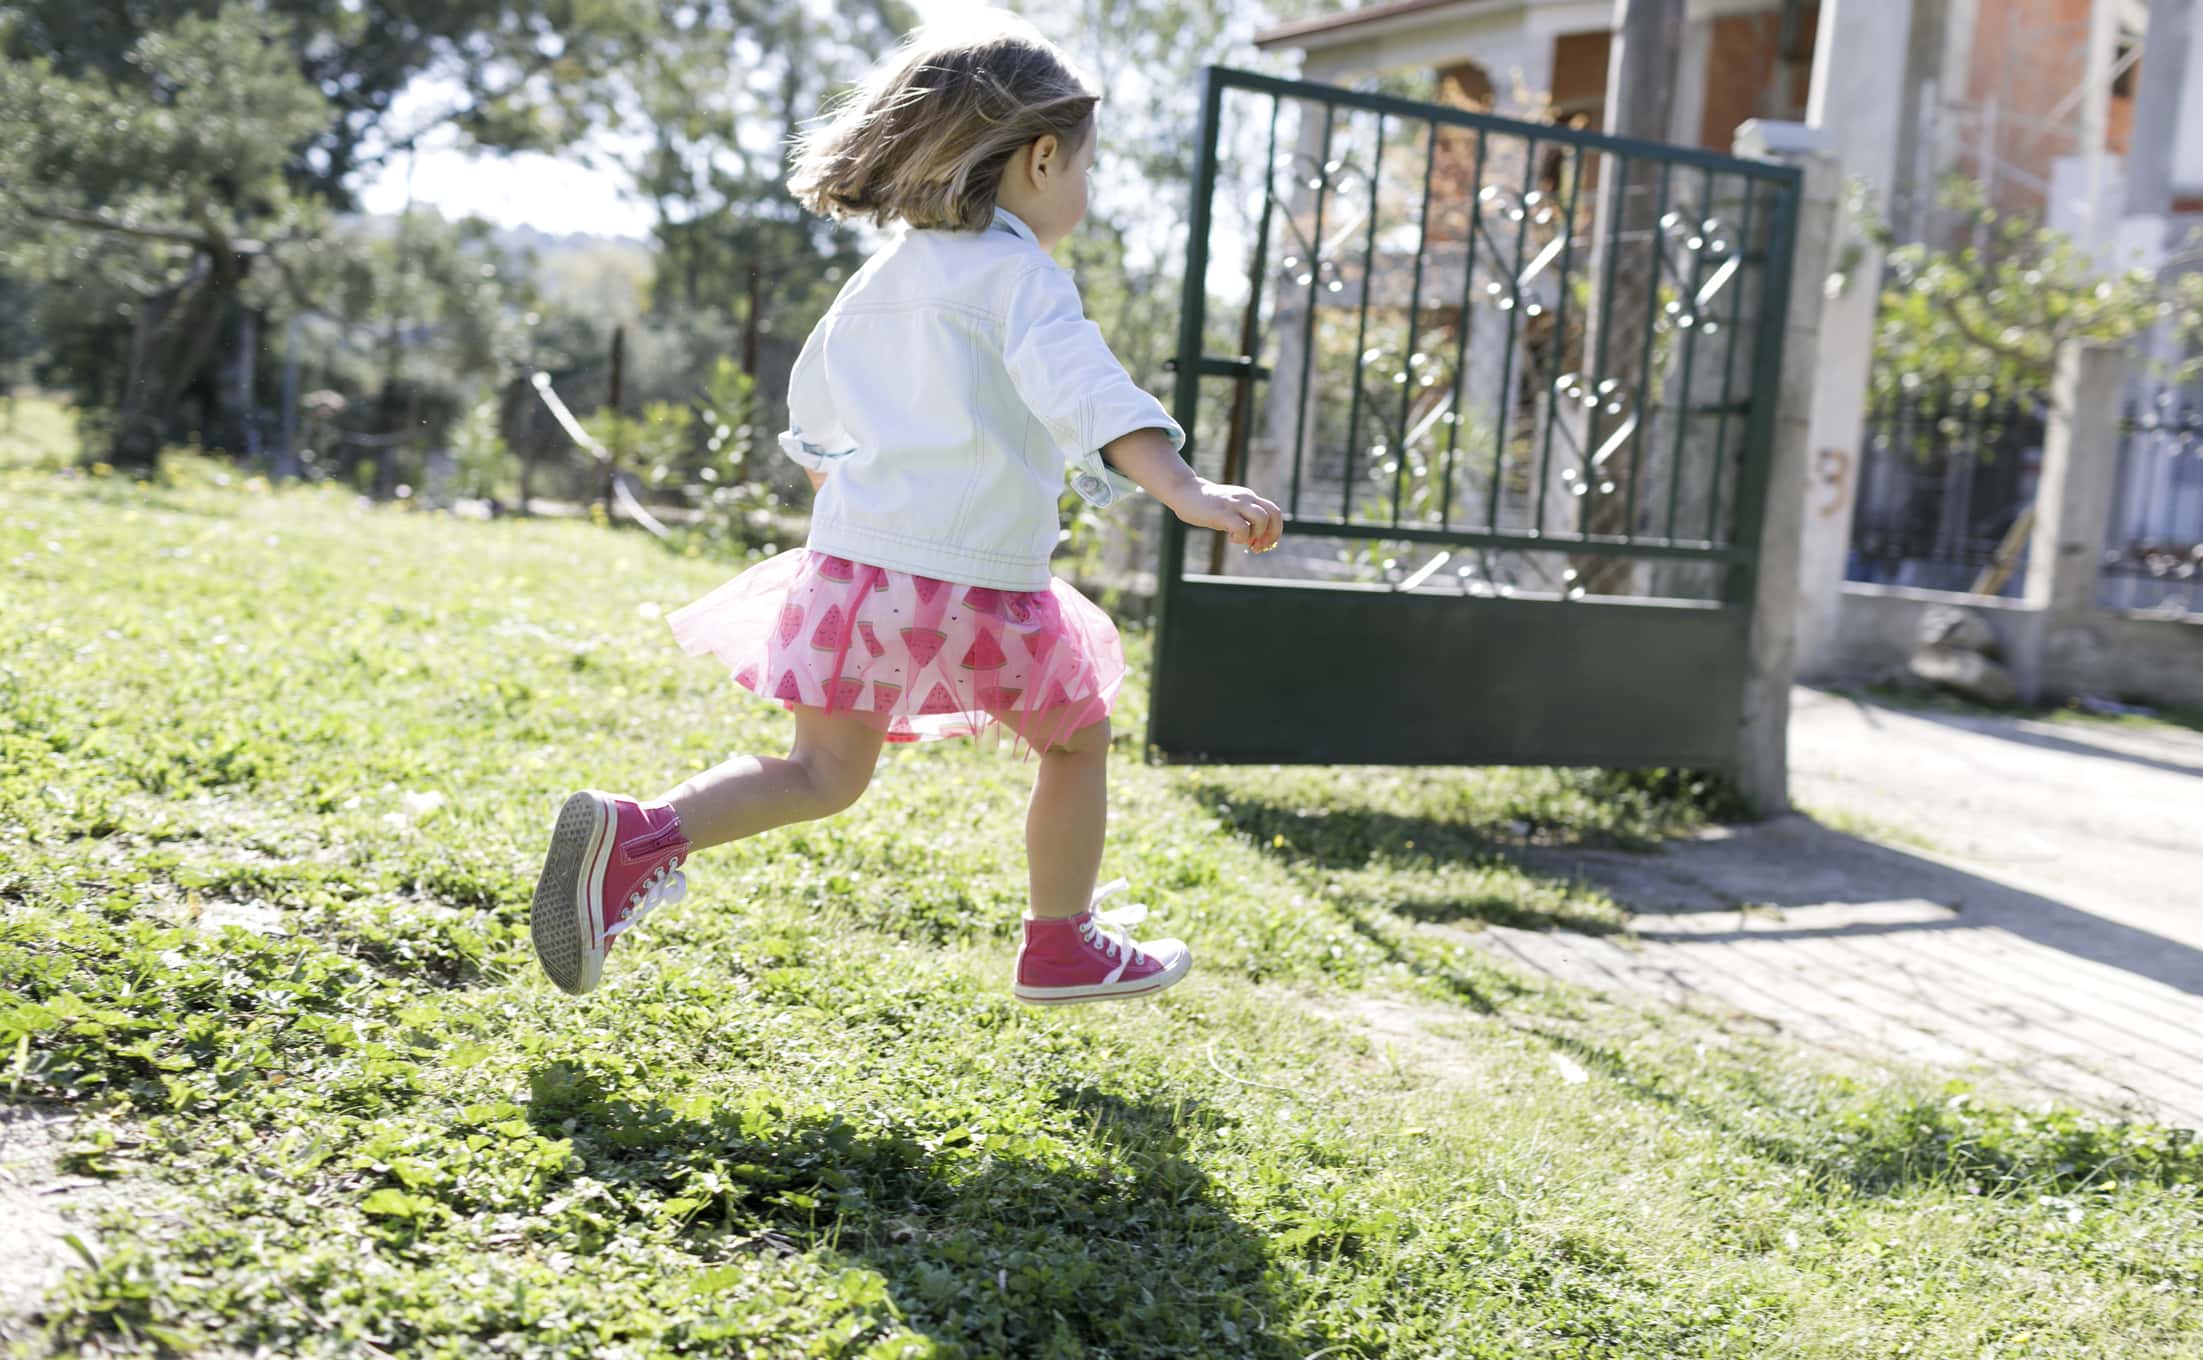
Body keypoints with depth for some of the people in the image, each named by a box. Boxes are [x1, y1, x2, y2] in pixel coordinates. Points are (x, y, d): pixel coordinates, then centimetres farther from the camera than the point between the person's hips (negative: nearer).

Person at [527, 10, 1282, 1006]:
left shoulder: (882, 275, 18)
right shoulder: (1020, 275, -7)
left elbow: (812, 399, 31)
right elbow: (1084, 391, -24)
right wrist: (1185, 491, -34)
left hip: (854, 554, 6)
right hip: (976, 575, -6)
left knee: (825, 772, 9)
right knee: (1076, 739, 16)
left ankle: (635, 837, -11)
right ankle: (1062, 949, 27)